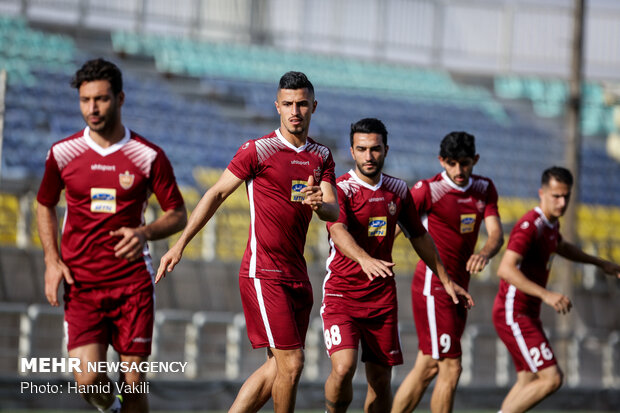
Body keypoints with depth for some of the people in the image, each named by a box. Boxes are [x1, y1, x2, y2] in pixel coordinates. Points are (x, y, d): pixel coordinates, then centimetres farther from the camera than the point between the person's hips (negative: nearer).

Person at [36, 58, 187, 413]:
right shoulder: (63, 154, 3)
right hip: (81, 283, 1)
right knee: (89, 379, -13)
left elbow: (178, 216, 5)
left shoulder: (149, 157, -2)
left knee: (133, 384, -2)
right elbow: (45, 206, 18)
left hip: (134, 283, -1)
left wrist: (145, 232, -16)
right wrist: (52, 260, 4)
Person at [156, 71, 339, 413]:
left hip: (297, 275, 7)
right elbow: (216, 194, -1)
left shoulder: (321, 156, 12)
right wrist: (180, 245, -5)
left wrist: (320, 204, -22)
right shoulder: (258, 150, -5)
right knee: (290, 363, -11)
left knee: (278, 367, 7)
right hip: (263, 272, -7)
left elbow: (333, 212, 3)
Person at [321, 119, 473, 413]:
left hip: (382, 298, 5)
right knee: (343, 367, -21)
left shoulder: (398, 190, 8)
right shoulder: (340, 189, -10)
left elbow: (419, 236, 21)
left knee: (381, 379, 5)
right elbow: (338, 231, -29)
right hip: (341, 293, -5)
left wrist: (446, 280, 24)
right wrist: (365, 259, -49)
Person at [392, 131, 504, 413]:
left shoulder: (484, 189, 7)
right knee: (450, 367, -10)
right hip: (433, 287, -7)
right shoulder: (429, 190, -12)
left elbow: (496, 233, -2)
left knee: (428, 367, 9)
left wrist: (485, 252, -24)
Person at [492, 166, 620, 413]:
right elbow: (505, 269, -33)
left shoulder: (551, 223, 11)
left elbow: (561, 247, 36)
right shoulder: (530, 226, -20)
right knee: (551, 379, -14)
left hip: (527, 315, 10)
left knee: (528, 381, 11)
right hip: (513, 315, -10)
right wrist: (546, 295, -40)